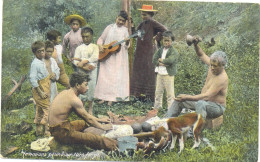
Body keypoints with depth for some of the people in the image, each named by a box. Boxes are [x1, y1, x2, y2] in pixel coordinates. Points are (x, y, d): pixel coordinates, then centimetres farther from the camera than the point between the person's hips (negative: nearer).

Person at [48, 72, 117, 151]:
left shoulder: (66, 93, 10)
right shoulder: (74, 99, -19)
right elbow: (87, 118, -10)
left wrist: (98, 120, 21)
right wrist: (102, 127, 2)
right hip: (61, 132, -11)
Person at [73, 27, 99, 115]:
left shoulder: (94, 47, 4)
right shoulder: (79, 48, 7)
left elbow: (95, 57, -12)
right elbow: (75, 61, -2)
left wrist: (83, 61, -17)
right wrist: (83, 66, -18)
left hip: (92, 71, -1)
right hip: (81, 71, 1)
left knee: (91, 87, 2)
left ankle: (90, 108, 14)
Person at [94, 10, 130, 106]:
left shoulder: (125, 30, 5)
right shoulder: (110, 27, 8)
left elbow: (127, 46, 2)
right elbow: (101, 38, 11)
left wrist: (127, 42, -20)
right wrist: (100, 45, -9)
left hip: (119, 58, -1)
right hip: (107, 57, 1)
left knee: (116, 76, -2)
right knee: (105, 76, 1)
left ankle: (111, 98, 3)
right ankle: (104, 97, 8)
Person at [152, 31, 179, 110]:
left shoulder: (174, 51, -8)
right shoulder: (160, 50, 11)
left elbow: (170, 60, -25)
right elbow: (154, 59, 2)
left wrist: (161, 60, -9)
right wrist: (161, 63, -15)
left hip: (168, 75, -6)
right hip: (159, 74, 7)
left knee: (170, 93, -2)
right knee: (158, 92, 15)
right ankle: (157, 108, 26)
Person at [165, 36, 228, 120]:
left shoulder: (222, 78, -27)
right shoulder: (213, 65, -3)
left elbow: (207, 96, -33)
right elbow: (202, 55, 15)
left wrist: (187, 98, -35)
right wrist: (196, 45, -5)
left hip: (216, 107, -9)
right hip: (203, 101, 10)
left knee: (200, 104, -43)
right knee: (179, 99, 8)